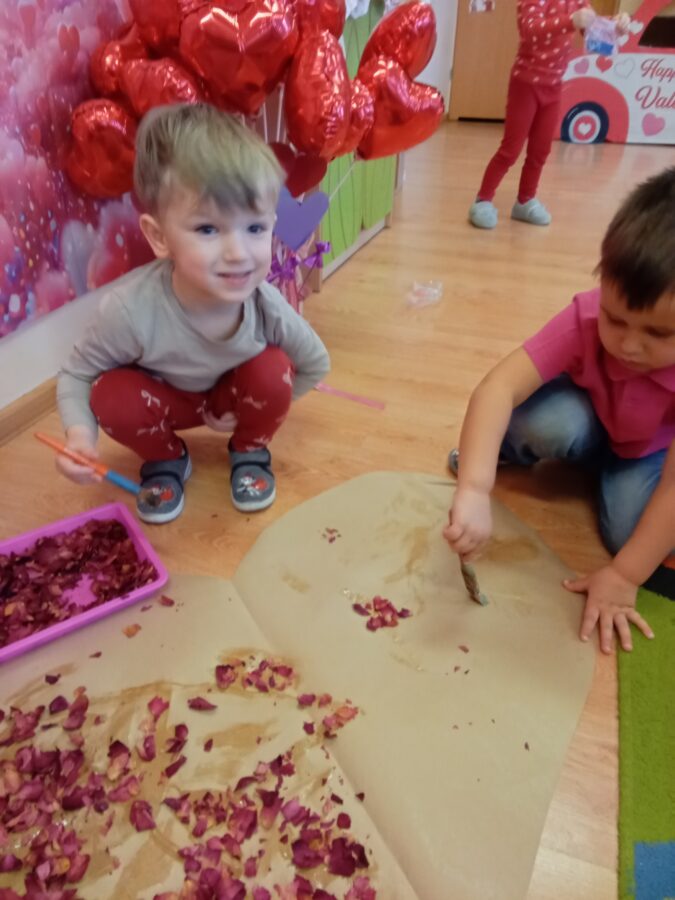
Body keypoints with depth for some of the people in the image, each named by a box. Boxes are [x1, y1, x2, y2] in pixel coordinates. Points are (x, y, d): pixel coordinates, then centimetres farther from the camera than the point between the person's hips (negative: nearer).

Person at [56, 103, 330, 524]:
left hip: (230, 395, 1)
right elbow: (76, 375, -19)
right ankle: (166, 459, 4)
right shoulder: (131, 308, -38)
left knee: (273, 371, -27)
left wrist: (254, 408, -13)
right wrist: (80, 435, -37)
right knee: (111, 396, -29)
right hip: (163, 399, -1)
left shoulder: (268, 307, -32)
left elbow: (316, 365, -12)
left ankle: (250, 450, 5)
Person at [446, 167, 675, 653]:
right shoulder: (586, 318, -34)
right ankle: (510, 449, -1)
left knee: (634, 528, -25)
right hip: (590, 421, -1)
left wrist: (625, 576, -35)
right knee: (545, 420, -35)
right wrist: (474, 489, -61)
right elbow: (499, 386, -47)